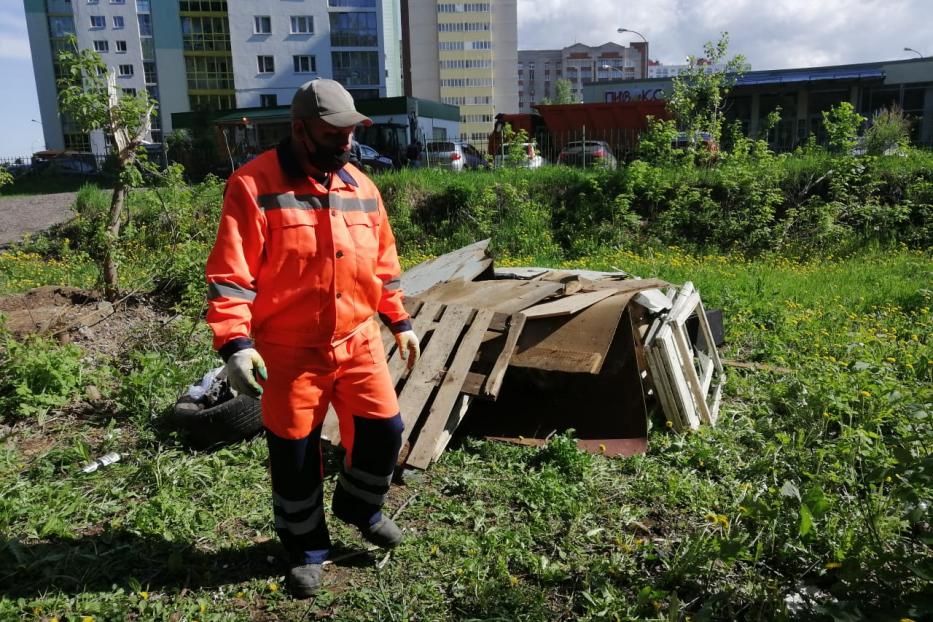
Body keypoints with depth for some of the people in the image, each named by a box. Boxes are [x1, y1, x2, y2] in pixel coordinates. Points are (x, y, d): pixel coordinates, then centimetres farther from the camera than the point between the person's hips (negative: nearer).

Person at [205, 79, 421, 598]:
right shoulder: (255, 185, -12)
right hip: (289, 351, -4)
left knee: (384, 428, 6)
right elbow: (231, 274, -16)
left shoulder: (361, 186, 6)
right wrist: (235, 343, -24)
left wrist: (401, 322, 15)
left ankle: (360, 505, 37)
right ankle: (306, 550, 31)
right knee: (294, 453, 8)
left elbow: (383, 263, 14)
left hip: (359, 341, 5)